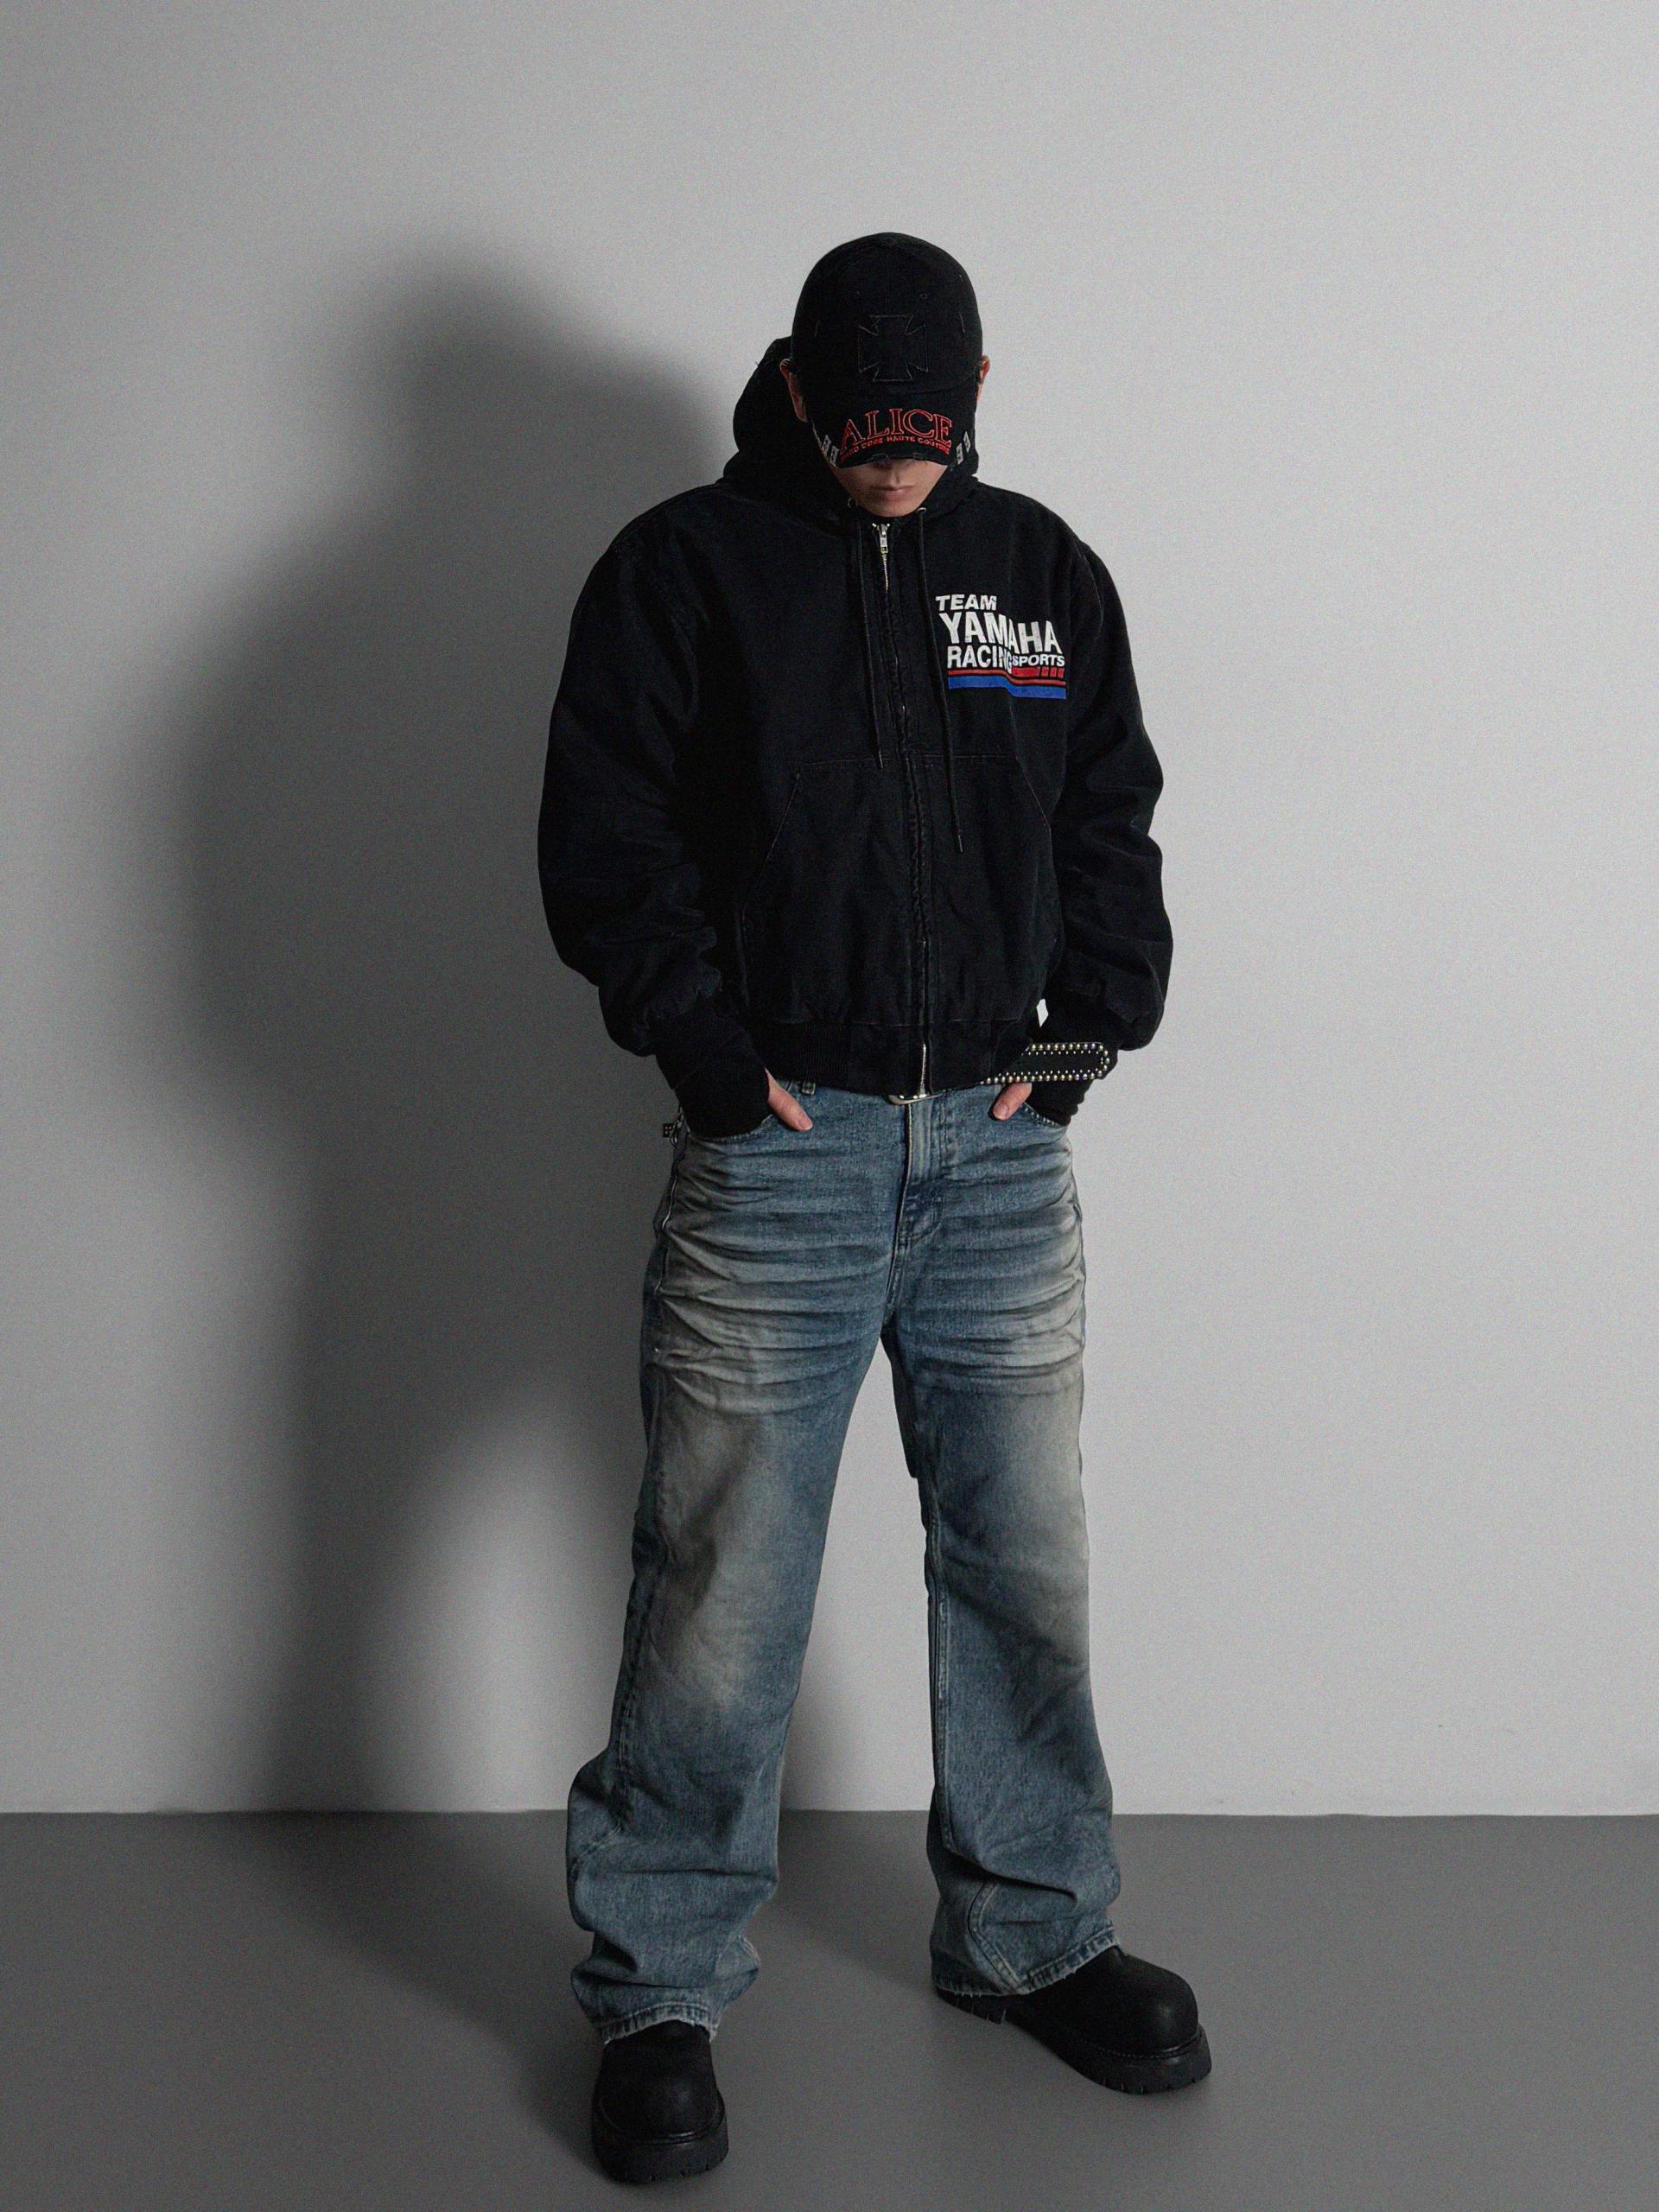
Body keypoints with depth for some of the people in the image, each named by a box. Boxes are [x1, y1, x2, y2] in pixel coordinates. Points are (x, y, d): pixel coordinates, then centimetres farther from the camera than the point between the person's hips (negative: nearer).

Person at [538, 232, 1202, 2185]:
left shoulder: (1045, 571, 12)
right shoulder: (682, 568, 0)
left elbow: (1114, 821, 16)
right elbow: (605, 837, -3)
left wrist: (1091, 1020, 3)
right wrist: (710, 1049, -10)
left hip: (1006, 1148, 4)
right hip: (776, 1146, -4)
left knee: (1024, 1561, 10)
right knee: (721, 1583, -1)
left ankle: (1031, 1934, 29)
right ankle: (657, 1983, 16)